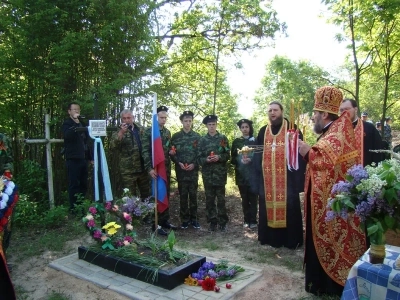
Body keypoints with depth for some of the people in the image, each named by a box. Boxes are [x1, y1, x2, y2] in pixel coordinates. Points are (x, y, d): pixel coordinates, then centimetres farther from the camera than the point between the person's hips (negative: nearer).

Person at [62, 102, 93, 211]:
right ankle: (74, 209, 1)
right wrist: (75, 122, -19)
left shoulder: (82, 123, 19)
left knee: (83, 185, 8)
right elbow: (67, 135, -22)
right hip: (73, 159, -6)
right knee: (74, 185, -4)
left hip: (83, 158, 6)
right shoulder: (67, 124, 0)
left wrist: (91, 157, 14)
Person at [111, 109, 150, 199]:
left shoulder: (141, 129, 9)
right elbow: (113, 146, -20)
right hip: (128, 169, -4)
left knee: (147, 194, 14)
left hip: (143, 167, 4)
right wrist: (121, 133, -32)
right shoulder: (119, 132, -2)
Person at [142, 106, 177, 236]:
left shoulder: (167, 132, 12)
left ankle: (165, 220, 22)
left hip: (166, 168, 6)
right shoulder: (148, 131, -6)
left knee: (166, 195, 11)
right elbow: (145, 151, -11)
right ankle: (156, 224, 8)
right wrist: (149, 168, -18)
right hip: (155, 168, -6)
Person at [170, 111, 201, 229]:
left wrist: (194, 164, -10)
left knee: (193, 194, 5)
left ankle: (194, 218, 16)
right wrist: (178, 162, -11)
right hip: (181, 170, 0)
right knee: (183, 195, 5)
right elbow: (171, 152, 3)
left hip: (193, 170, 0)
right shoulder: (175, 136, 4)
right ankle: (185, 219, 15)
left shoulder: (197, 136, 5)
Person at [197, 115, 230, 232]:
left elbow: (228, 155, 2)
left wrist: (219, 157, -16)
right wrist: (206, 159, -15)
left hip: (220, 173, -1)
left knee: (221, 198, 5)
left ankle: (222, 222, 15)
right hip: (207, 174, 1)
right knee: (209, 199, 7)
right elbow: (199, 158, 5)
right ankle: (212, 222, 18)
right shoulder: (202, 140, 6)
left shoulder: (223, 138, 4)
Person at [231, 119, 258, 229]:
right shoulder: (236, 142, 8)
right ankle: (246, 220, 16)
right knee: (244, 198, 7)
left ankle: (253, 221, 7)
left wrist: (250, 160, -17)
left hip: (253, 174, -2)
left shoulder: (255, 141, 3)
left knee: (253, 198, -2)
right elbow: (232, 159, 7)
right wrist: (240, 160, -13)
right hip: (241, 174, 2)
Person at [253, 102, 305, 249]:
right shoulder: (263, 131, 13)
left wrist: (299, 175, -13)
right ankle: (270, 237, 20)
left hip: (287, 177, -4)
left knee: (288, 207, 1)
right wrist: (258, 173, 6)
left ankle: (291, 239, 14)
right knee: (268, 206, 8)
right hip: (267, 178, 4)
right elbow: (257, 153, 14)